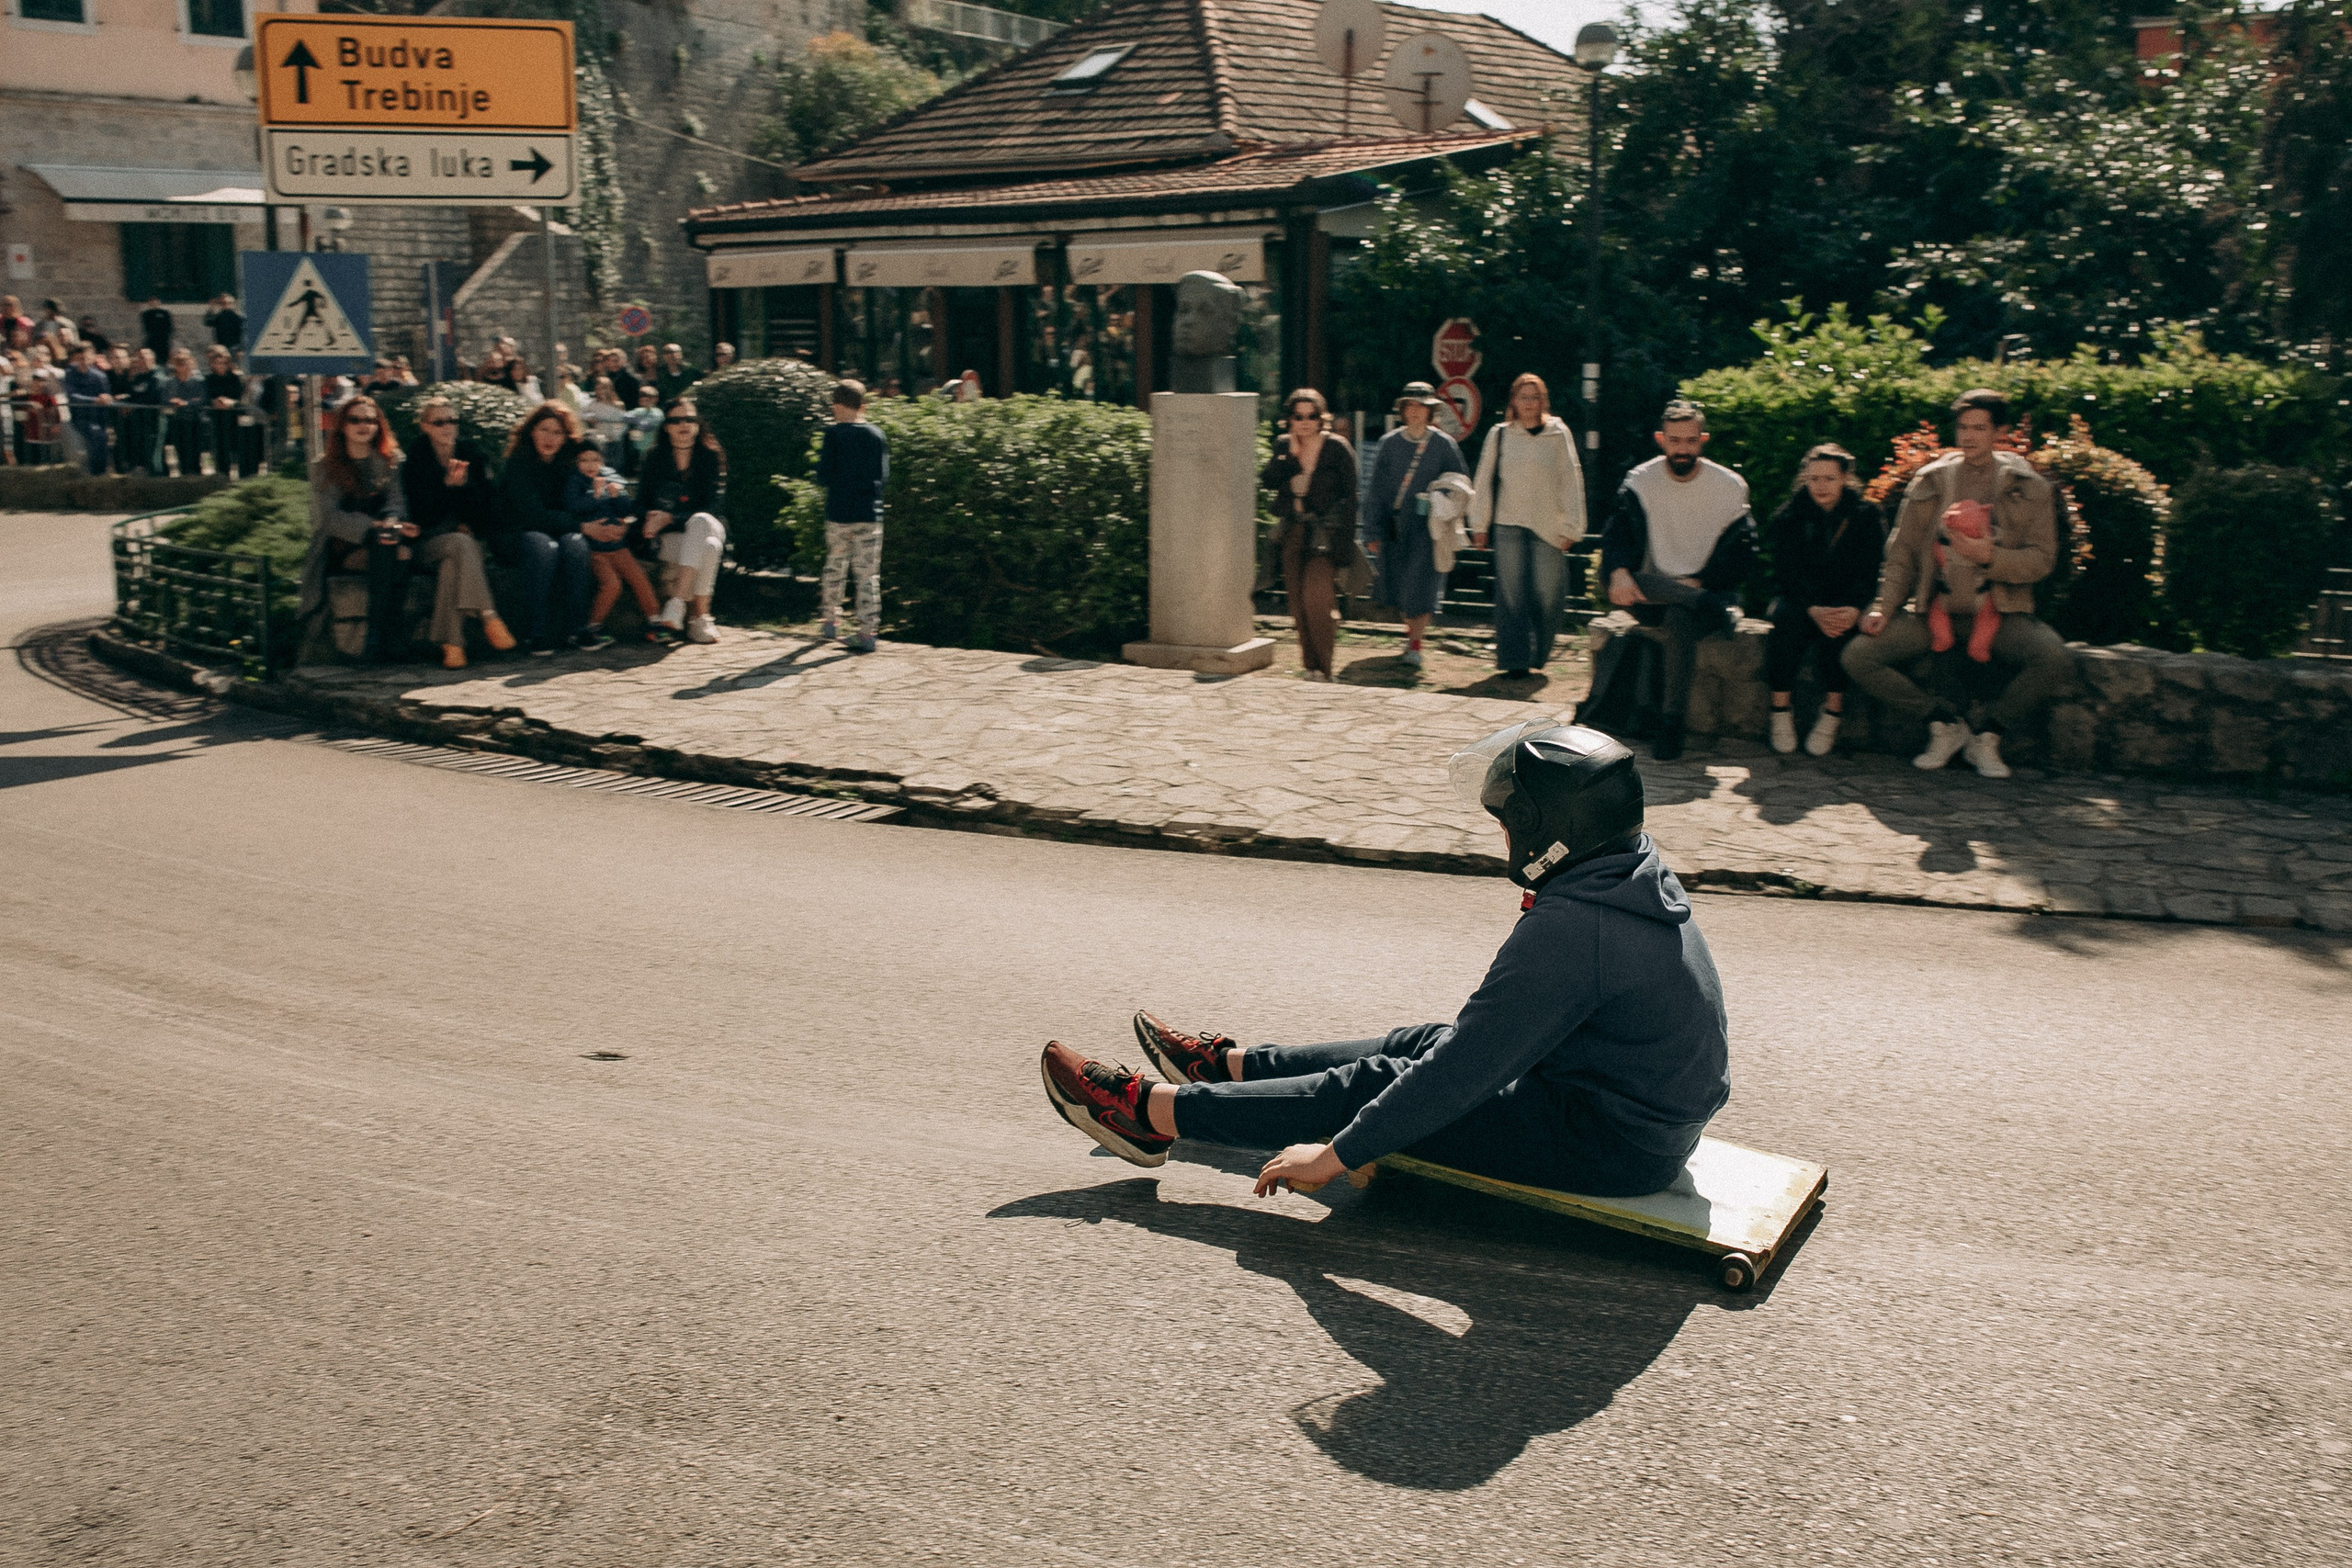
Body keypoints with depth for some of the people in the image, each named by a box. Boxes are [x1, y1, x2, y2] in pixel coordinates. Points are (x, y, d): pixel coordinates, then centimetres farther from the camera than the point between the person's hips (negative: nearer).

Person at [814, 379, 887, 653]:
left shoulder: (833, 433, -5)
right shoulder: (878, 436, 3)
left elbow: (824, 477, -7)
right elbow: (884, 477, 8)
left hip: (838, 514, -1)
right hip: (870, 515, 1)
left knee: (834, 568, 17)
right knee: (868, 574, 0)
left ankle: (830, 621, 24)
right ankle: (867, 632, -4)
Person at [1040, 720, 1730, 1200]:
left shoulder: (1569, 930, -29)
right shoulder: (1641, 876, 2)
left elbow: (1464, 1069, -27)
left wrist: (1338, 1153, -20)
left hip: (1609, 1148, -9)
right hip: (1655, 1115, 9)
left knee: (1373, 1086, -4)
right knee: (1418, 1044, 16)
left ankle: (1151, 1112, 7)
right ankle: (1226, 1065, 32)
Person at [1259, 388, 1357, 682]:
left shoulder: (1337, 447, -5)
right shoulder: (1283, 445, 9)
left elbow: (1348, 497, -5)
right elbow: (1268, 481, -3)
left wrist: (1344, 542, -10)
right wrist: (1291, 454, -12)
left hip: (1325, 534, -5)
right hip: (1293, 534, 5)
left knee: (1317, 597, -15)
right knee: (1298, 602, 6)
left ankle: (1322, 667, -7)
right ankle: (1310, 665, 16)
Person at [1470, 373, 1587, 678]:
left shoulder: (1559, 435, 4)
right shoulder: (1499, 435, 5)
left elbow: (1571, 481, 5)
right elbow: (1484, 481, 10)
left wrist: (1570, 526, 1)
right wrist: (1479, 524, 9)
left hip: (1547, 527, 0)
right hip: (1509, 526, 0)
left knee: (1547, 594, -1)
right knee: (1511, 594, -2)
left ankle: (1539, 654, 17)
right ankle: (1514, 659, 4)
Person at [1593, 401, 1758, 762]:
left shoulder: (1730, 486, 1)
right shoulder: (1640, 482, 2)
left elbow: (1740, 556, -2)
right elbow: (1617, 534, -11)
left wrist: (1698, 582, -19)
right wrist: (1619, 572, -33)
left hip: (1707, 593, -1)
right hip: (1653, 597, 1)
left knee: (1680, 616, -36)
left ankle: (1671, 721, -30)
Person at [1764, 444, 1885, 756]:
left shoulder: (1865, 517, 1)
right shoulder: (1788, 517, 0)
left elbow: (1867, 573, -6)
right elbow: (1788, 573, -9)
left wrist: (1852, 609, -27)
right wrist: (1813, 610, -28)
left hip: (1844, 604, 0)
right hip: (1797, 599, 0)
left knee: (1840, 627, -34)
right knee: (1787, 618, -34)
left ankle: (1833, 711, -28)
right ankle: (1781, 709, -29)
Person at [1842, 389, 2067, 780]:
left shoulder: (2027, 487, 5)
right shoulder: (1930, 481, 9)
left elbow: (2042, 558, 1)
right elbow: (1902, 553, 12)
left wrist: (1990, 557, -18)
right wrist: (1884, 607, -2)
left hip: (2001, 613, -2)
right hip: (1933, 611, 2)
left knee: (2056, 661, -31)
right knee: (1859, 656, -20)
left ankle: (1987, 735, -5)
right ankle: (1946, 722, -2)